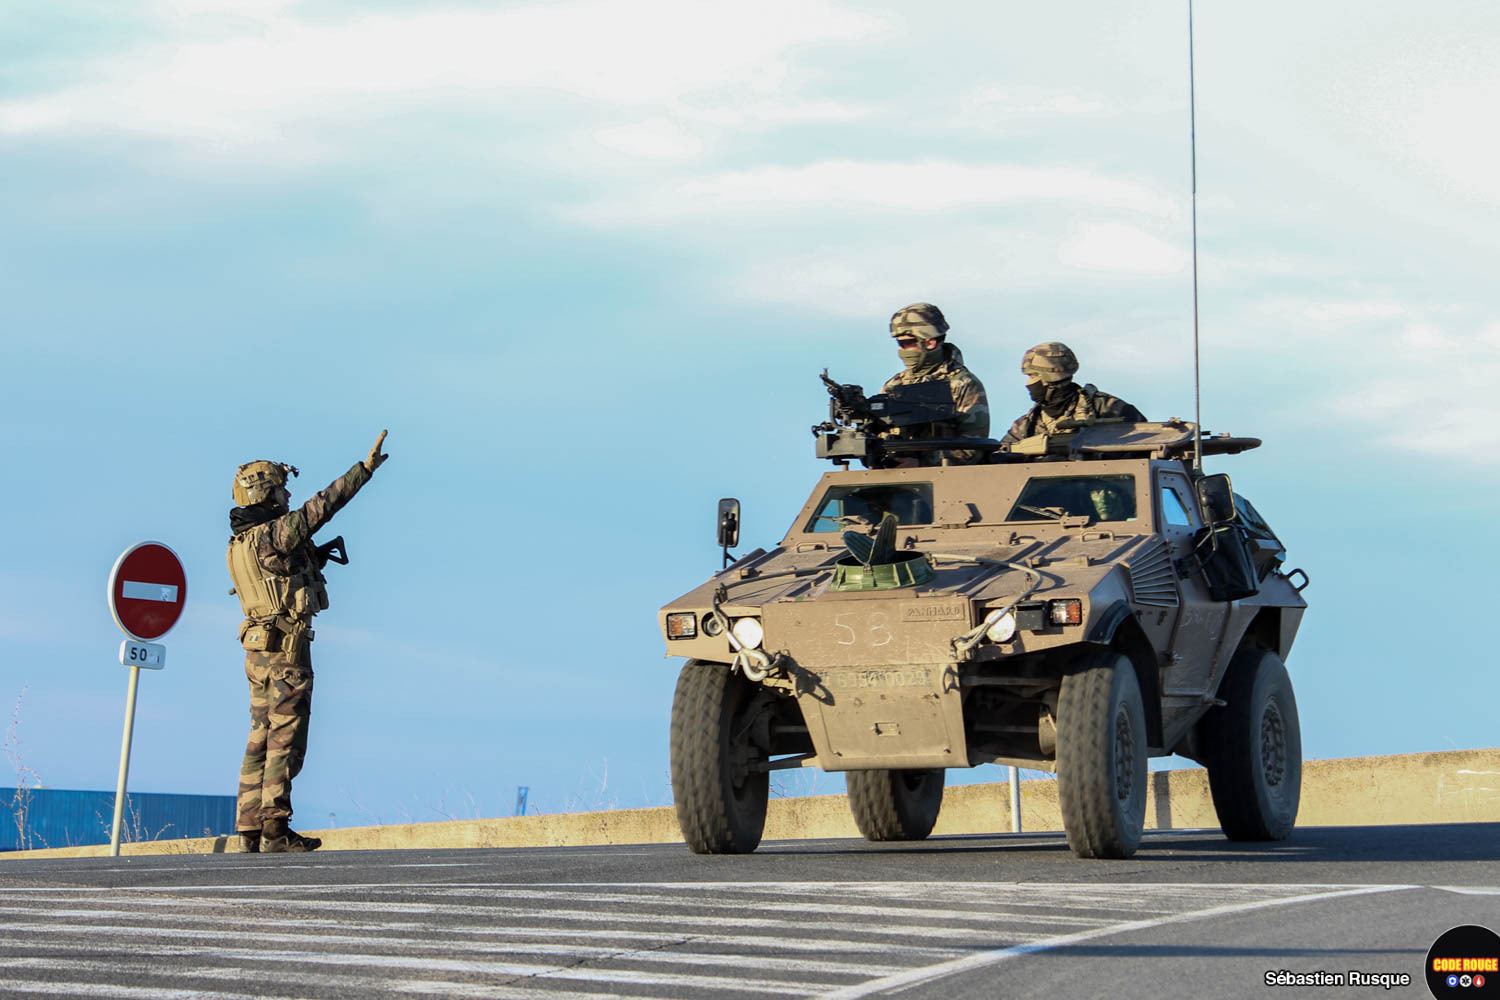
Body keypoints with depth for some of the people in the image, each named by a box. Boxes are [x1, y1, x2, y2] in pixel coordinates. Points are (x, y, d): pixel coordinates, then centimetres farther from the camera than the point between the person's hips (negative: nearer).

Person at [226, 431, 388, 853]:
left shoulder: (239, 544, 13)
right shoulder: (274, 533, -15)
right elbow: (322, 506, -19)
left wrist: (315, 557, 13)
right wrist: (365, 468, -17)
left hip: (257, 646, 9)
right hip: (286, 646, -9)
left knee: (261, 738, 10)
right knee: (285, 739, -6)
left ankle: (250, 828, 10)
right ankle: (274, 830, -8)